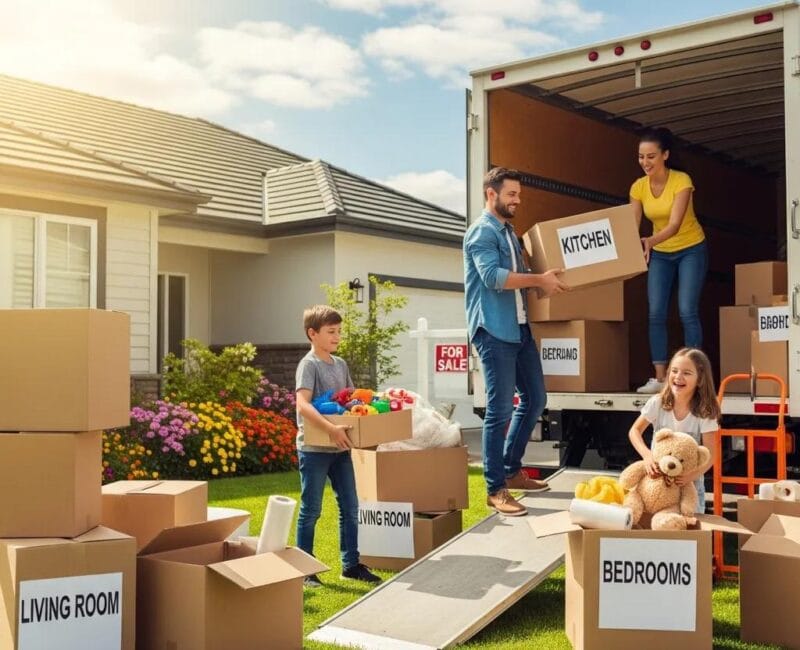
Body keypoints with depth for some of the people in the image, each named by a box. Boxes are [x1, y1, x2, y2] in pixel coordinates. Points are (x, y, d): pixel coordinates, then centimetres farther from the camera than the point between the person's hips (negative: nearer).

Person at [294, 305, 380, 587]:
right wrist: (331, 428, -36)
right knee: (311, 510, 3)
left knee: (350, 507, 11)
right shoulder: (308, 365, -13)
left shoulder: (341, 364, 11)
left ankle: (351, 563, 22)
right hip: (314, 449, -7)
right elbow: (303, 405, -26)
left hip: (340, 447, 7)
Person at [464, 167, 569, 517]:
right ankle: (495, 490, 1)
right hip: (493, 330, -9)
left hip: (519, 327, 10)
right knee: (500, 409, -7)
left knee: (535, 399, 13)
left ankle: (512, 471, 26)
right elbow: (493, 277, -23)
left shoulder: (508, 231, 20)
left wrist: (544, 279, 13)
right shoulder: (482, 231, -9)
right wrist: (539, 280, -18)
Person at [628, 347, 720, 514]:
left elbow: (709, 455, -16)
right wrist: (647, 455, -23)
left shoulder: (705, 412, -15)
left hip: (689, 483, -1)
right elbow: (635, 431, -4)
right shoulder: (658, 403, -10)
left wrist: (692, 476, -34)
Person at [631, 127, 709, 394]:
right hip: (660, 254, 4)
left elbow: (675, 224, -32)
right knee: (656, 314, -4)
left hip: (691, 250, -4)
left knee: (687, 312, -11)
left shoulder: (681, 181, -22)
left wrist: (650, 241, -50)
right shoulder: (638, 187, -9)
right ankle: (659, 378, -1)